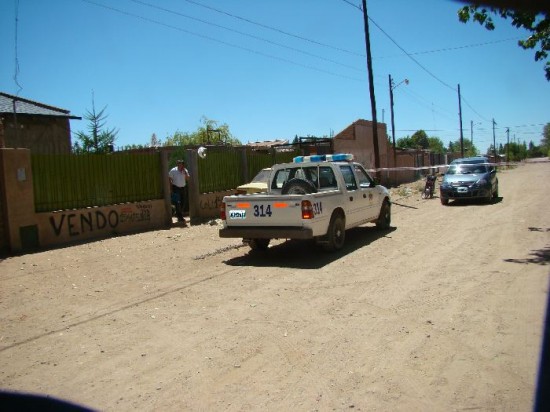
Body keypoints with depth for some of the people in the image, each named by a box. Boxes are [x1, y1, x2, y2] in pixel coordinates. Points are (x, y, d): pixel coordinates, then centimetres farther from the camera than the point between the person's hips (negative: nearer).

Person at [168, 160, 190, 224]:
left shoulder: (185, 171, 4)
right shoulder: (173, 171, -8)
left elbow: (188, 179, -1)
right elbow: (169, 179, -3)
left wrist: (185, 173, -15)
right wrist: (171, 189, -8)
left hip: (183, 188, 5)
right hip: (176, 188, -5)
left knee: (183, 203, 9)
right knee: (177, 203, -11)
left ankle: (178, 214, 28)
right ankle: (180, 217, -10)